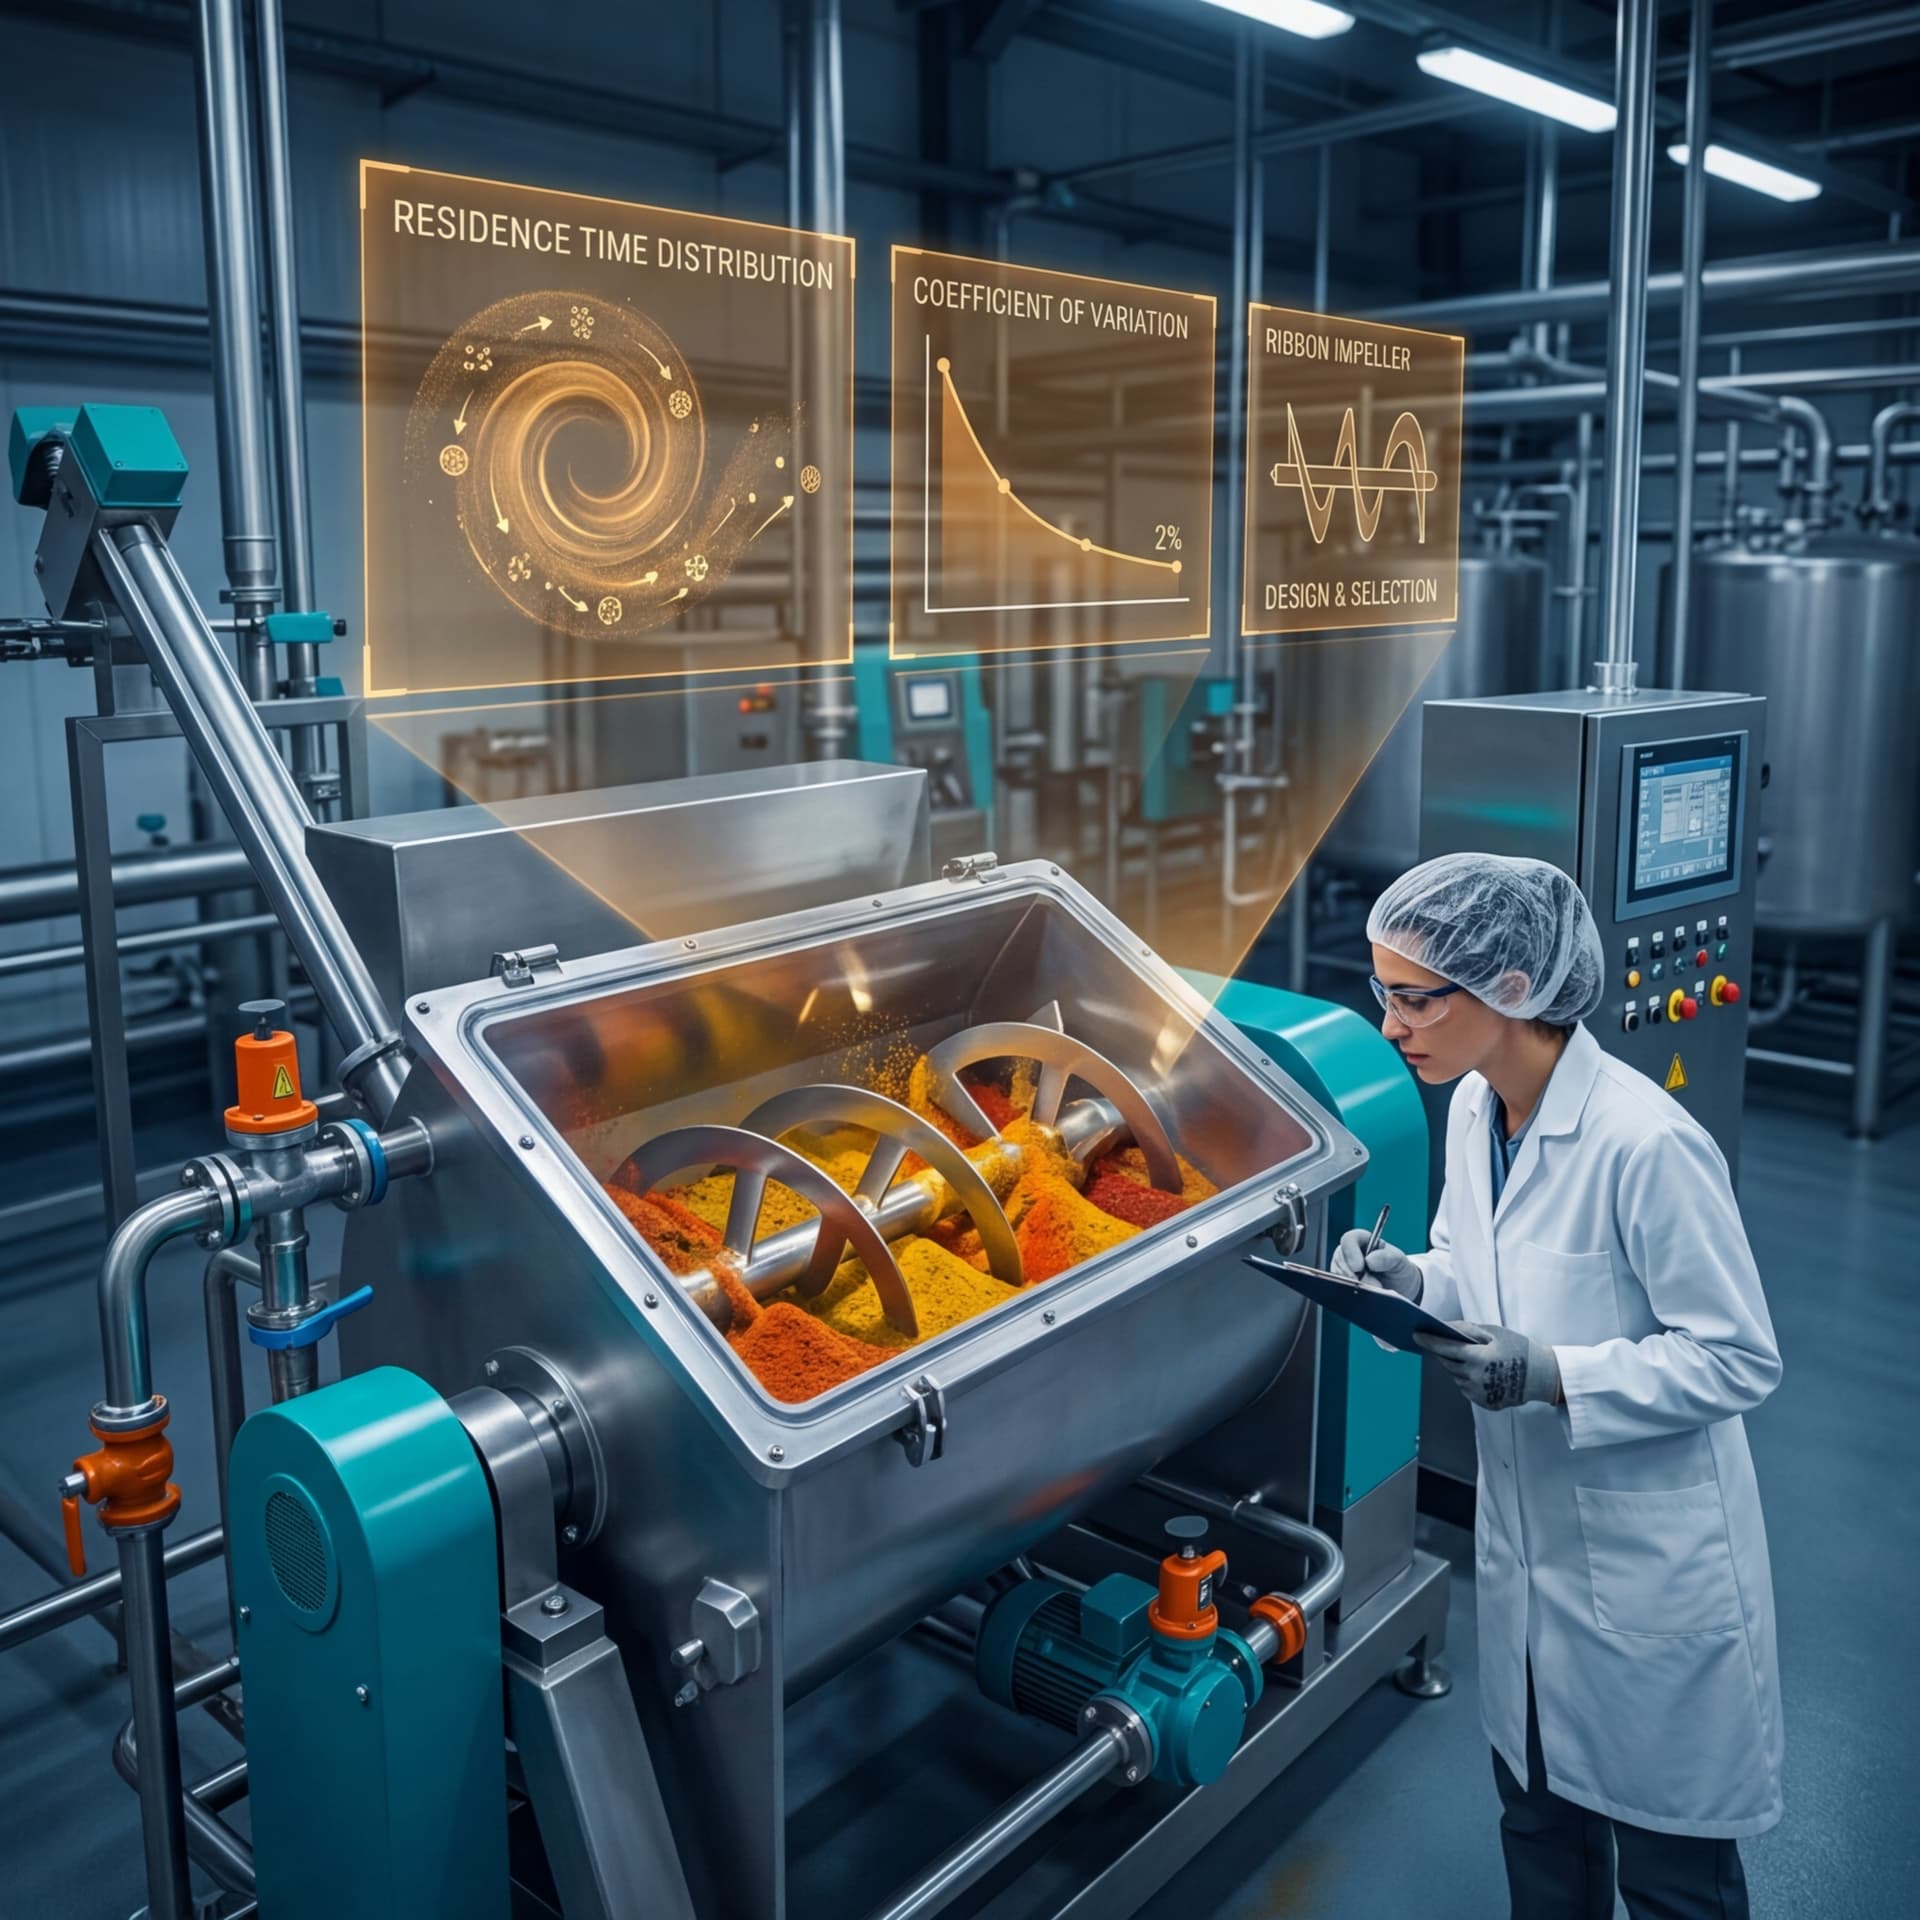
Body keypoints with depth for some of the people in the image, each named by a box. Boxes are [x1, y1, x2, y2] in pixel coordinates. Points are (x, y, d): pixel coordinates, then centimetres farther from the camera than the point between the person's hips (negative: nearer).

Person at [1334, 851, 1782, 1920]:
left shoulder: (1646, 1143, -28)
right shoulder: (1474, 1108, -4)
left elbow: (1740, 1360, -21)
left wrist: (1551, 1375, -30)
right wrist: (1411, 1281, -11)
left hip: (1647, 1561, -7)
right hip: (1526, 1538, 7)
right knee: (1541, 1826, 25)